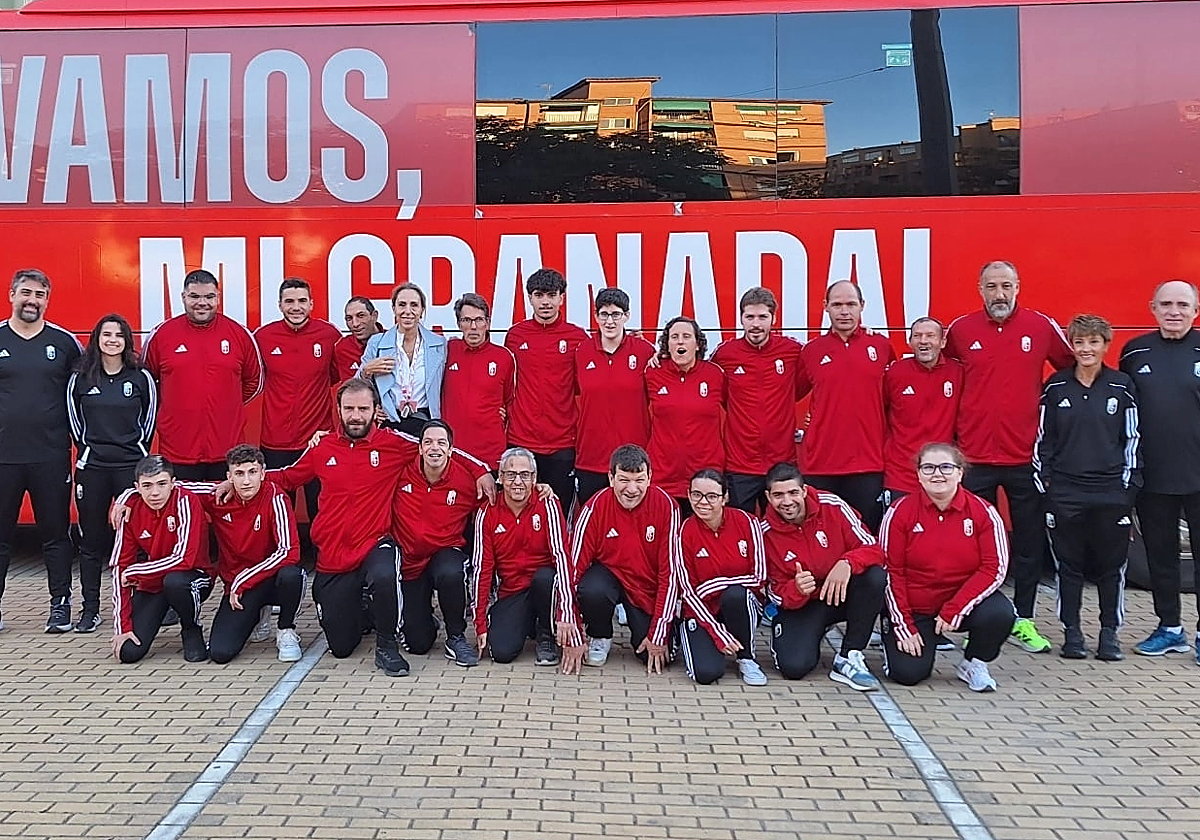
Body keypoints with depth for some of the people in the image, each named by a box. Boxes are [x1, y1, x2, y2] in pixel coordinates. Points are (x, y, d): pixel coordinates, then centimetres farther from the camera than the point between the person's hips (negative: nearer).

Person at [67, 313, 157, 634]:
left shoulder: (141, 377, 1)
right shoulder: (81, 377, 4)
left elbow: (150, 416, 8)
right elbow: (73, 416, 12)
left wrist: (138, 450, 7)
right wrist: (87, 448, 8)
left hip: (132, 466, -1)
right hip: (92, 467, 1)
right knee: (91, 539, 6)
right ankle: (90, 609, 14)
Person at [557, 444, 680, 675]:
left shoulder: (665, 506, -18)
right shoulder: (597, 507, -19)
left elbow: (670, 571, -14)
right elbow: (572, 564, -18)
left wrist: (659, 634, -14)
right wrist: (573, 638, -20)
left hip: (649, 587, 0)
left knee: (656, 656, -15)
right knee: (591, 591, -34)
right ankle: (600, 638, 0)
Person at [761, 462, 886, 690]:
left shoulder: (832, 506, -14)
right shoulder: (766, 534, -11)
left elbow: (873, 549, -14)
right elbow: (779, 595, -6)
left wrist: (846, 563, -34)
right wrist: (796, 590, -30)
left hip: (844, 593, 1)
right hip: (802, 606, -1)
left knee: (875, 576, -31)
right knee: (793, 667, -25)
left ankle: (848, 659, -16)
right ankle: (808, 639, 14)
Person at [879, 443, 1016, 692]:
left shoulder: (982, 512, -7)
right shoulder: (900, 512, -9)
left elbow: (995, 568, -11)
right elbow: (891, 571, -7)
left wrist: (956, 608, -20)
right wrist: (904, 628, -11)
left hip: (963, 600, 1)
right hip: (913, 609, -1)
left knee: (1000, 613, -28)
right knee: (908, 673, -17)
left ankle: (973, 664, 2)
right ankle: (893, 638, 19)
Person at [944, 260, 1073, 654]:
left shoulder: (1042, 326, -1)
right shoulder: (960, 330, 1)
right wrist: (952, 430, 8)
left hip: (1025, 457, 1)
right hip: (975, 457, 0)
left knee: (1029, 541, 9)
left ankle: (1023, 620, 21)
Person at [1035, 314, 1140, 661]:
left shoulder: (1121, 386, 3)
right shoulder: (1056, 387, 3)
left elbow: (1132, 438, 5)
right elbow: (1042, 438, 5)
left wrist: (1128, 484, 1)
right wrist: (1043, 483, 1)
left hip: (1111, 492, 0)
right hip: (1064, 492, 0)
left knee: (1111, 564, 6)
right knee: (1069, 564, 6)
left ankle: (1109, 632, 18)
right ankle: (1071, 631, 16)